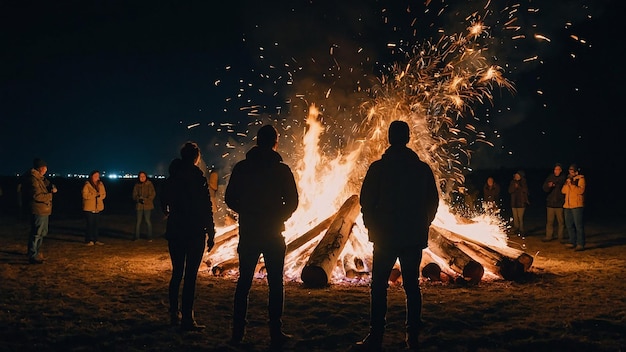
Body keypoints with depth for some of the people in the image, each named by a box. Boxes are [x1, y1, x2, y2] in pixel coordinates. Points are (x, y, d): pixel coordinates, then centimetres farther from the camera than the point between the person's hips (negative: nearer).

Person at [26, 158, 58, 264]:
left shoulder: (41, 178, 14)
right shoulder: (33, 179, -17)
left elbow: (49, 185, 18)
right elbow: (37, 196, -24)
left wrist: (53, 188, -7)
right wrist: (50, 195, -10)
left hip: (44, 210, 11)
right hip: (38, 211, -11)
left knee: (42, 232, 21)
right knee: (36, 233, -8)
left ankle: (37, 252, 33)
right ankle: (33, 256, -5)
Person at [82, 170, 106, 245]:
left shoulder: (100, 184, 10)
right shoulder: (87, 185, -7)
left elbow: (104, 194, 9)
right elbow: (85, 195, -16)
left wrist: (99, 195, -11)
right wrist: (95, 194, -14)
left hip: (98, 207, 5)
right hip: (89, 208, -5)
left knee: (97, 224, 7)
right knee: (90, 224, -4)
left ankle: (95, 240, 15)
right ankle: (89, 240, 4)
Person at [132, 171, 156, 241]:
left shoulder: (149, 184, -1)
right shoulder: (137, 185, 6)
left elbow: (153, 194, -4)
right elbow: (134, 195, 6)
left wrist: (145, 200, -15)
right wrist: (139, 199, -14)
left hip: (148, 206, -2)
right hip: (139, 206, 2)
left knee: (148, 221, -3)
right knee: (138, 221, 6)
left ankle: (150, 237, 6)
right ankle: (136, 236, 18)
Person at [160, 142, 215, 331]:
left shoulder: (171, 179, 6)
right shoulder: (198, 179, -11)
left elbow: (164, 205, 14)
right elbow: (206, 209, -11)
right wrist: (210, 233, -5)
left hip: (175, 232, 6)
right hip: (195, 233, -5)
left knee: (177, 273, 14)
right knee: (190, 275, -4)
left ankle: (174, 315, 20)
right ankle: (187, 319, -4)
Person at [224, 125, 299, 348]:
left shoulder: (241, 167, 1)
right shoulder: (281, 169, -6)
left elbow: (230, 199, 2)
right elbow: (292, 201, -6)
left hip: (248, 233, 3)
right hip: (273, 234, -2)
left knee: (244, 282, 10)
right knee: (275, 283, 4)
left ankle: (238, 333, 13)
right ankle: (276, 334, 4)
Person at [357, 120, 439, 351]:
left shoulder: (378, 167, -7)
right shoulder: (423, 169, 3)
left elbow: (367, 201, -6)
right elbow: (433, 202, 7)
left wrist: (372, 227, 8)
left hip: (385, 237, -3)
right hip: (414, 237, 3)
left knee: (379, 287, 3)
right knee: (412, 285, 9)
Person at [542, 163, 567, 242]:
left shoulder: (564, 178, 0)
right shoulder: (550, 177, 7)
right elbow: (544, 188, 3)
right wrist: (549, 186, -18)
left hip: (560, 204, -2)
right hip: (550, 203, 2)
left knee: (561, 221, 3)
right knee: (549, 221, 3)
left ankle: (560, 237, 13)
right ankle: (549, 236, 10)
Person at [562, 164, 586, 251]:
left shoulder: (580, 179, -1)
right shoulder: (569, 179, 20)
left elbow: (581, 190, -16)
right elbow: (563, 191, 11)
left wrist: (572, 184, -19)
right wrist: (567, 183, -4)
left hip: (577, 205, -7)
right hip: (567, 205, 7)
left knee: (578, 225, -10)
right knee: (569, 225, 9)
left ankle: (580, 244, -11)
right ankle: (572, 242, 18)